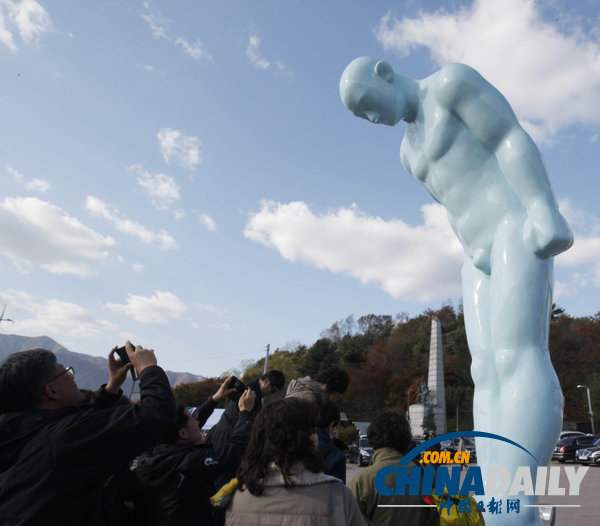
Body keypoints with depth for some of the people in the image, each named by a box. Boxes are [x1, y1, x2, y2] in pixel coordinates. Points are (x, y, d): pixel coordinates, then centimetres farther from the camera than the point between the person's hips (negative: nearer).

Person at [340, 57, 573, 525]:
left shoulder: (453, 81, 1)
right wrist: (476, 261, 17)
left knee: (517, 356, -21)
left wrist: (544, 208, -22)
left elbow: (513, 138, -10)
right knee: (487, 374, -6)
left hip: (519, 227, -8)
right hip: (480, 256, 8)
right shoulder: (410, 149, 23)